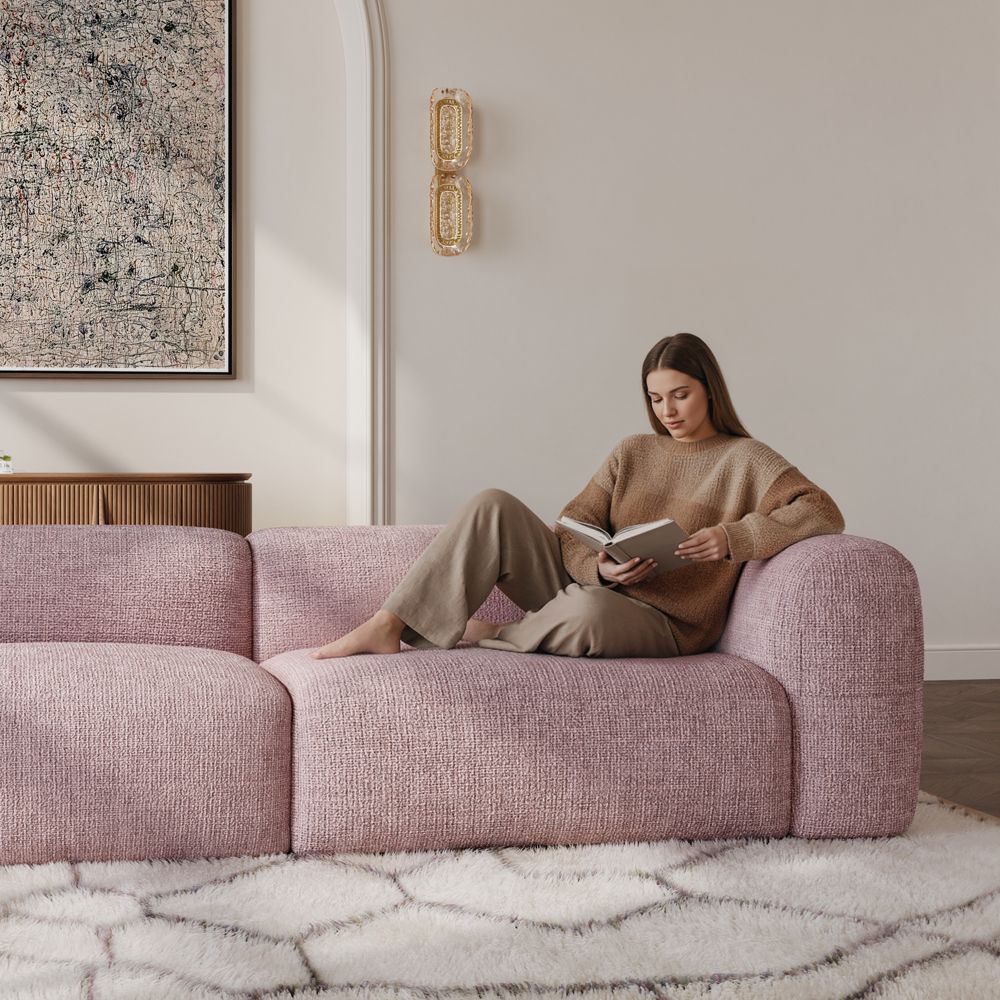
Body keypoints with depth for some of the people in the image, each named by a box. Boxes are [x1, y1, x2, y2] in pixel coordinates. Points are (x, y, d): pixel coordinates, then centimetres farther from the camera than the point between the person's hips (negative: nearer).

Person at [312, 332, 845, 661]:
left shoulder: (745, 459, 2)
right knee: (493, 506, -16)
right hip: (585, 586, 5)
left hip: (662, 624, -5)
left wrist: (732, 536, -22)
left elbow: (824, 513, -11)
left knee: (588, 611, -42)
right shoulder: (633, 451, 16)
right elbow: (571, 530, 7)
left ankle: (487, 637, -13)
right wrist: (602, 567, -16)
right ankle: (388, 626, -22)